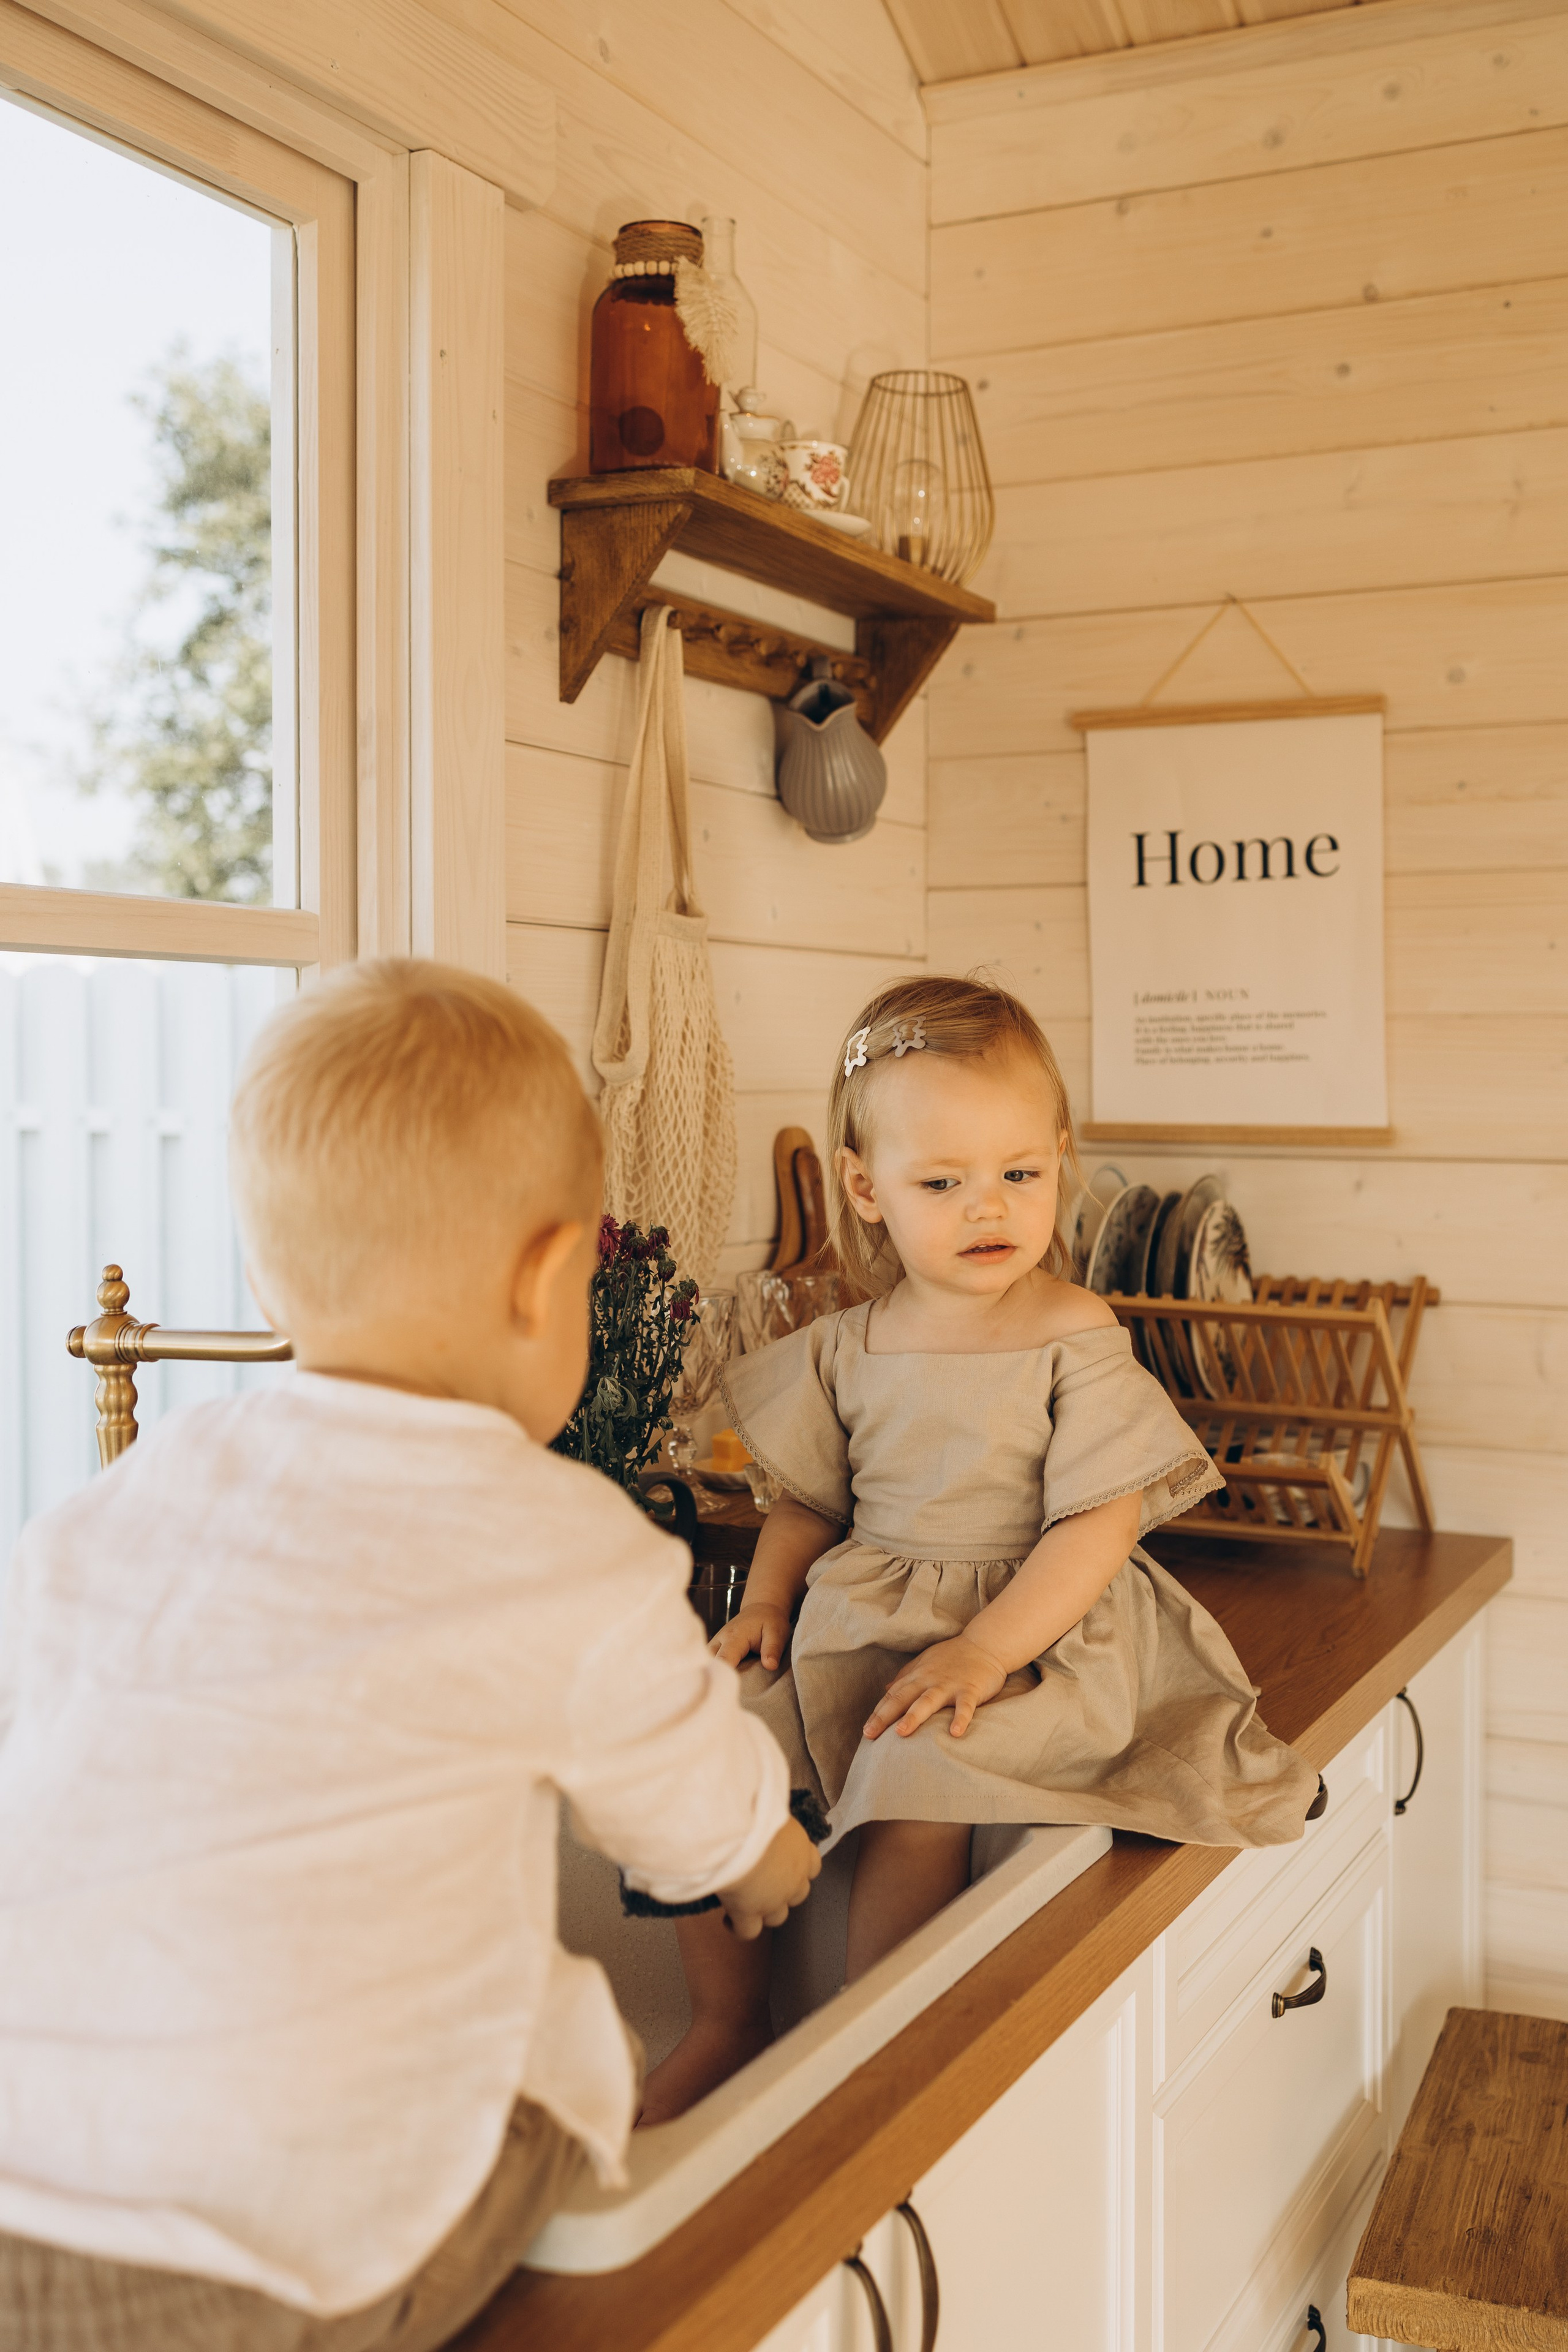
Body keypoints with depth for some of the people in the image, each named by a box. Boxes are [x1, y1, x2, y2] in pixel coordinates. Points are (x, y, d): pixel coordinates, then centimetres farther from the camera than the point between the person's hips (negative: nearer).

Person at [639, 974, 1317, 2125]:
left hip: (1036, 1628, -5)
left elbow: (1100, 1524, -13)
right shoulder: (845, 1349, 5)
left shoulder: (1075, 1336, -8)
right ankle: (730, 2019, 10)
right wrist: (767, 1599, -3)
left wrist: (983, 1650, -23)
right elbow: (809, 1503, 16)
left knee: (919, 1785, -29)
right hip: (856, 1625, 5)